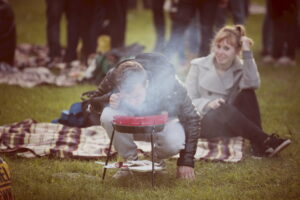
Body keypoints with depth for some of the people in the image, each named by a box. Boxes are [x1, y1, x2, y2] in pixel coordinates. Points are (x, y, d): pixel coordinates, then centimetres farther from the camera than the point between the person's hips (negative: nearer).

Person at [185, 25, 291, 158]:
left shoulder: (240, 68, 6)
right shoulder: (198, 66, 2)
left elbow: (253, 84, -19)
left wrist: (247, 52, -19)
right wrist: (208, 104, -24)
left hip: (230, 124, 3)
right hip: (202, 123, -3)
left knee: (246, 93, -23)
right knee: (224, 109, -36)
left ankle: (259, 147, -34)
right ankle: (266, 141, -40)